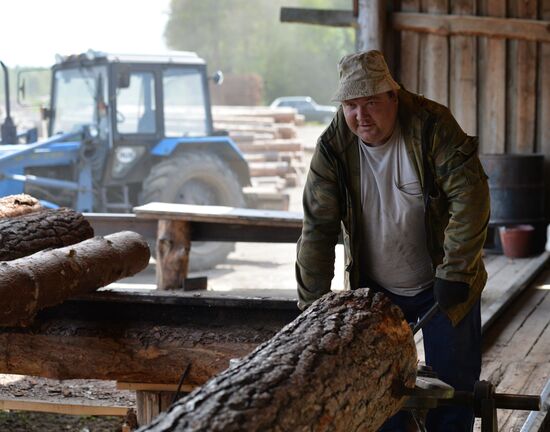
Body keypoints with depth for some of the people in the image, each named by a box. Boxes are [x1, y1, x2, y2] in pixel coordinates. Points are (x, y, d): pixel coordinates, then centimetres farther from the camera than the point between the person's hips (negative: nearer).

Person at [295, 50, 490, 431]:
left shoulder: (431, 125, -18)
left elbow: (470, 196, -23)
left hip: (443, 284, -1)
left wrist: (454, 273, -26)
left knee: (453, 382, 5)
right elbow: (318, 229, -11)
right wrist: (312, 306, -14)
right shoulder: (333, 147, -12)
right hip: (377, 290, 2)